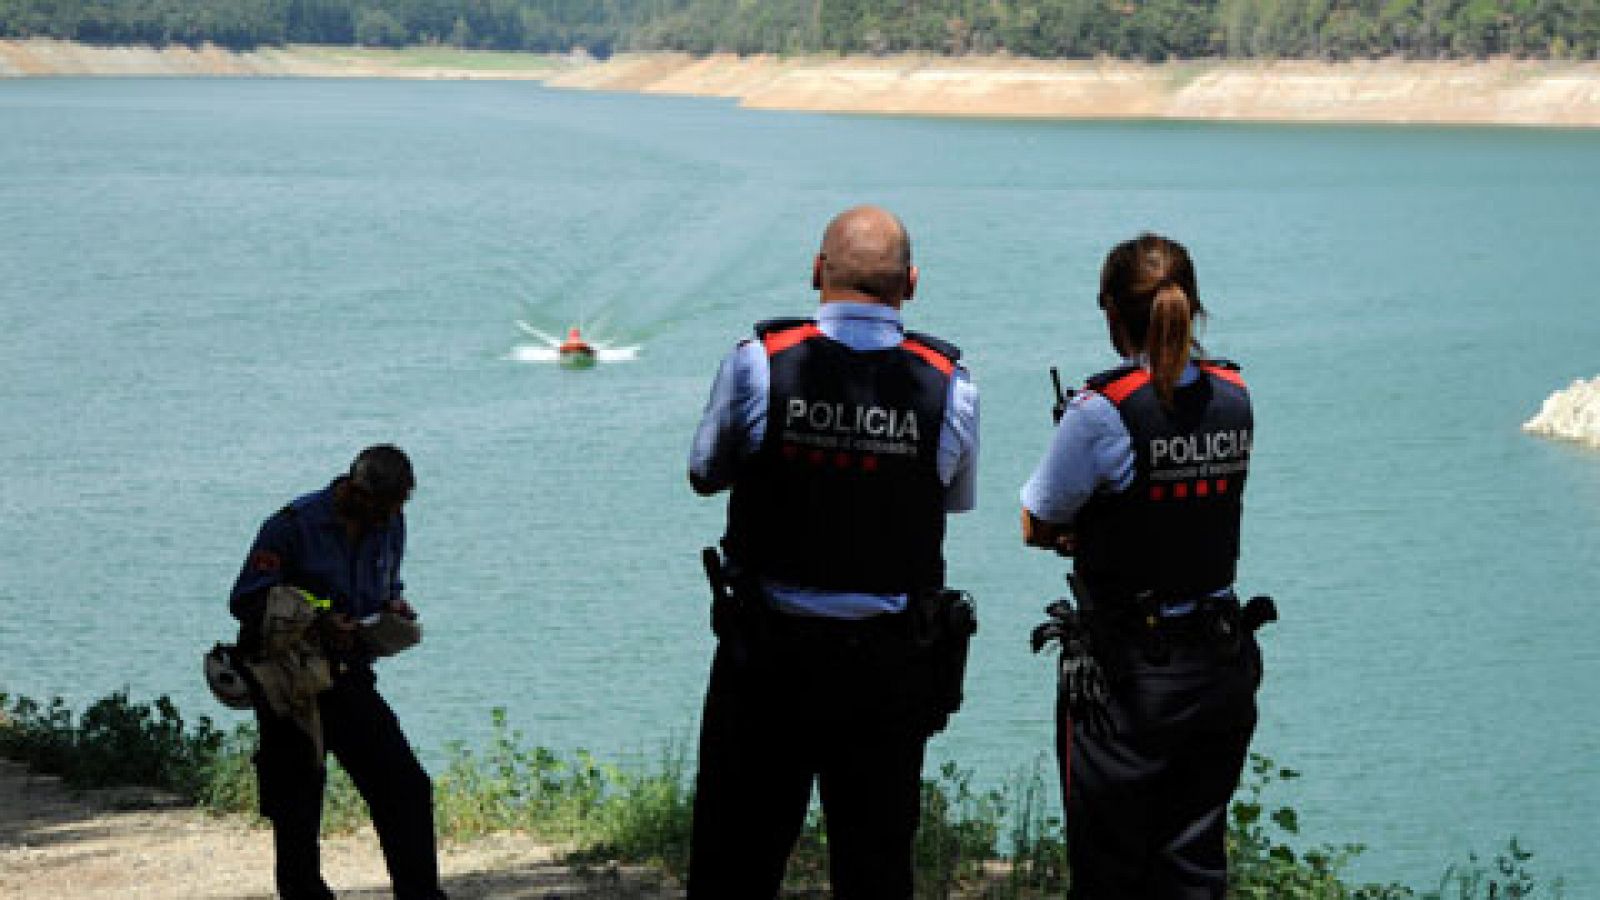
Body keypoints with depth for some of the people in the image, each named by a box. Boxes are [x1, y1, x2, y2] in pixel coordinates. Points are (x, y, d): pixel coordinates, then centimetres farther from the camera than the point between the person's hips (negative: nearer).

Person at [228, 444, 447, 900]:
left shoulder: (389, 525, 5)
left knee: (407, 787, -3)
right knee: (297, 812, 0)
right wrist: (315, 625, -26)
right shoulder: (293, 526, -16)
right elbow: (246, 601, -14)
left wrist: (393, 607, -3)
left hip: (349, 678, 5)